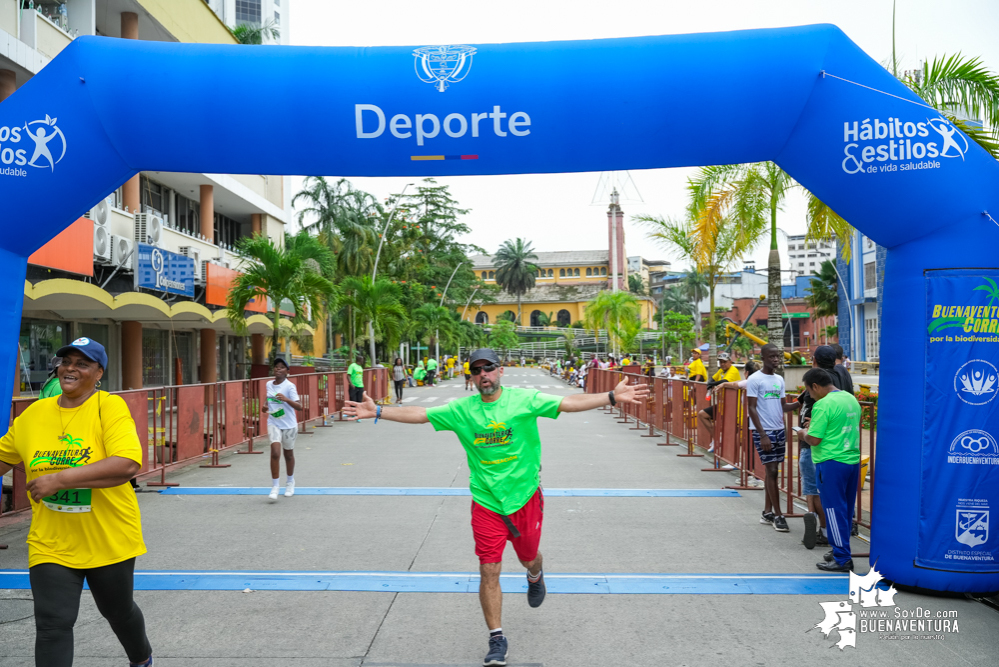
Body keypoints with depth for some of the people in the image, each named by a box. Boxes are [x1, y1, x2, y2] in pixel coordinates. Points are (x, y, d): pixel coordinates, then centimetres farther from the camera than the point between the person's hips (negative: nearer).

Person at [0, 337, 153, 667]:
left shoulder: (110, 407, -14)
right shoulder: (34, 413, 1)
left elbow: (128, 464, -29)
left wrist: (61, 479, -28)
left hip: (109, 542, -2)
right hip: (51, 545, 3)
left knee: (118, 611, 18)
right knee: (52, 624, -5)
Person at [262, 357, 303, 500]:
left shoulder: (289, 386, -12)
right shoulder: (269, 384, 4)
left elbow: (299, 406, -20)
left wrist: (286, 399, -35)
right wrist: (266, 407, 1)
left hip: (289, 425, -2)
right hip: (273, 423, 3)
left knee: (288, 454, 13)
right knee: (275, 453, -14)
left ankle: (290, 483, 34)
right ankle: (275, 486, -7)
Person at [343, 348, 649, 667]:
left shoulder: (524, 399, -9)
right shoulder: (461, 410, -4)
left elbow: (569, 403, -14)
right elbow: (419, 414, -2)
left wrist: (612, 397, -22)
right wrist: (377, 411, -9)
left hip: (525, 497, 0)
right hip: (486, 503, 0)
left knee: (529, 558, 18)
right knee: (489, 571, -1)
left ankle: (535, 577, 57)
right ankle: (497, 640, 16)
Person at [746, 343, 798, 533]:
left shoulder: (779, 379, 12)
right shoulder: (755, 379, -9)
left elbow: (782, 406, 15)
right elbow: (752, 408, -12)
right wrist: (763, 434, -17)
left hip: (779, 430, 7)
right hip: (762, 431, -7)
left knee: (772, 471, 10)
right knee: (771, 471, -7)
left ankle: (767, 512, 17)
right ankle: (778, 515, -1)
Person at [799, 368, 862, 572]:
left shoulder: (823, 405, -16)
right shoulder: (851, 399, 11)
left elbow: (814, 439, -17)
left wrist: (804, 434, 5)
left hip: (831, 463, -9)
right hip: (853, 461, 9)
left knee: (834, 511, -1)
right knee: (847, 510, 16)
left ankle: (842, 559, 3)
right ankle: (841, 551, 26)